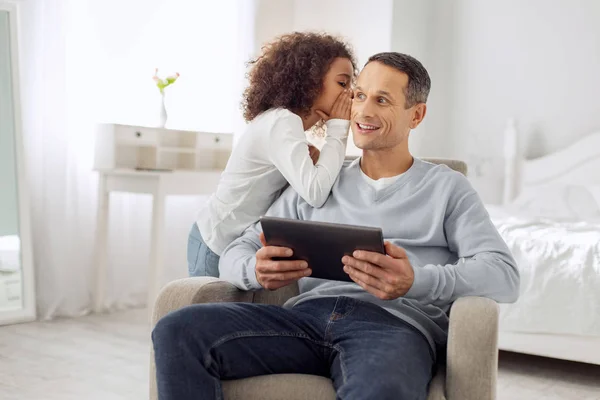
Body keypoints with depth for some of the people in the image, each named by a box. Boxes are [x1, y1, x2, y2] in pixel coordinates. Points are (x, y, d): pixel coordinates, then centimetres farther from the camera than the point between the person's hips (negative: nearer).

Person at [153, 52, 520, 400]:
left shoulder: (447, 187, 16)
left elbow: (505, 275, 2)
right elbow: (236, 254, 19)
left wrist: (417, 281, -18)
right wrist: (257, 270, -9)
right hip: (307, 315, 4)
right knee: (177, 332, -22)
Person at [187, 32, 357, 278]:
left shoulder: (282, 119, 6)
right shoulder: (282, 121, -23)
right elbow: (315, 193, -37)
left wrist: (313, 163, -14)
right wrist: (338, 128, -24)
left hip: (237, 241, 9)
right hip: (219, 247, -9)